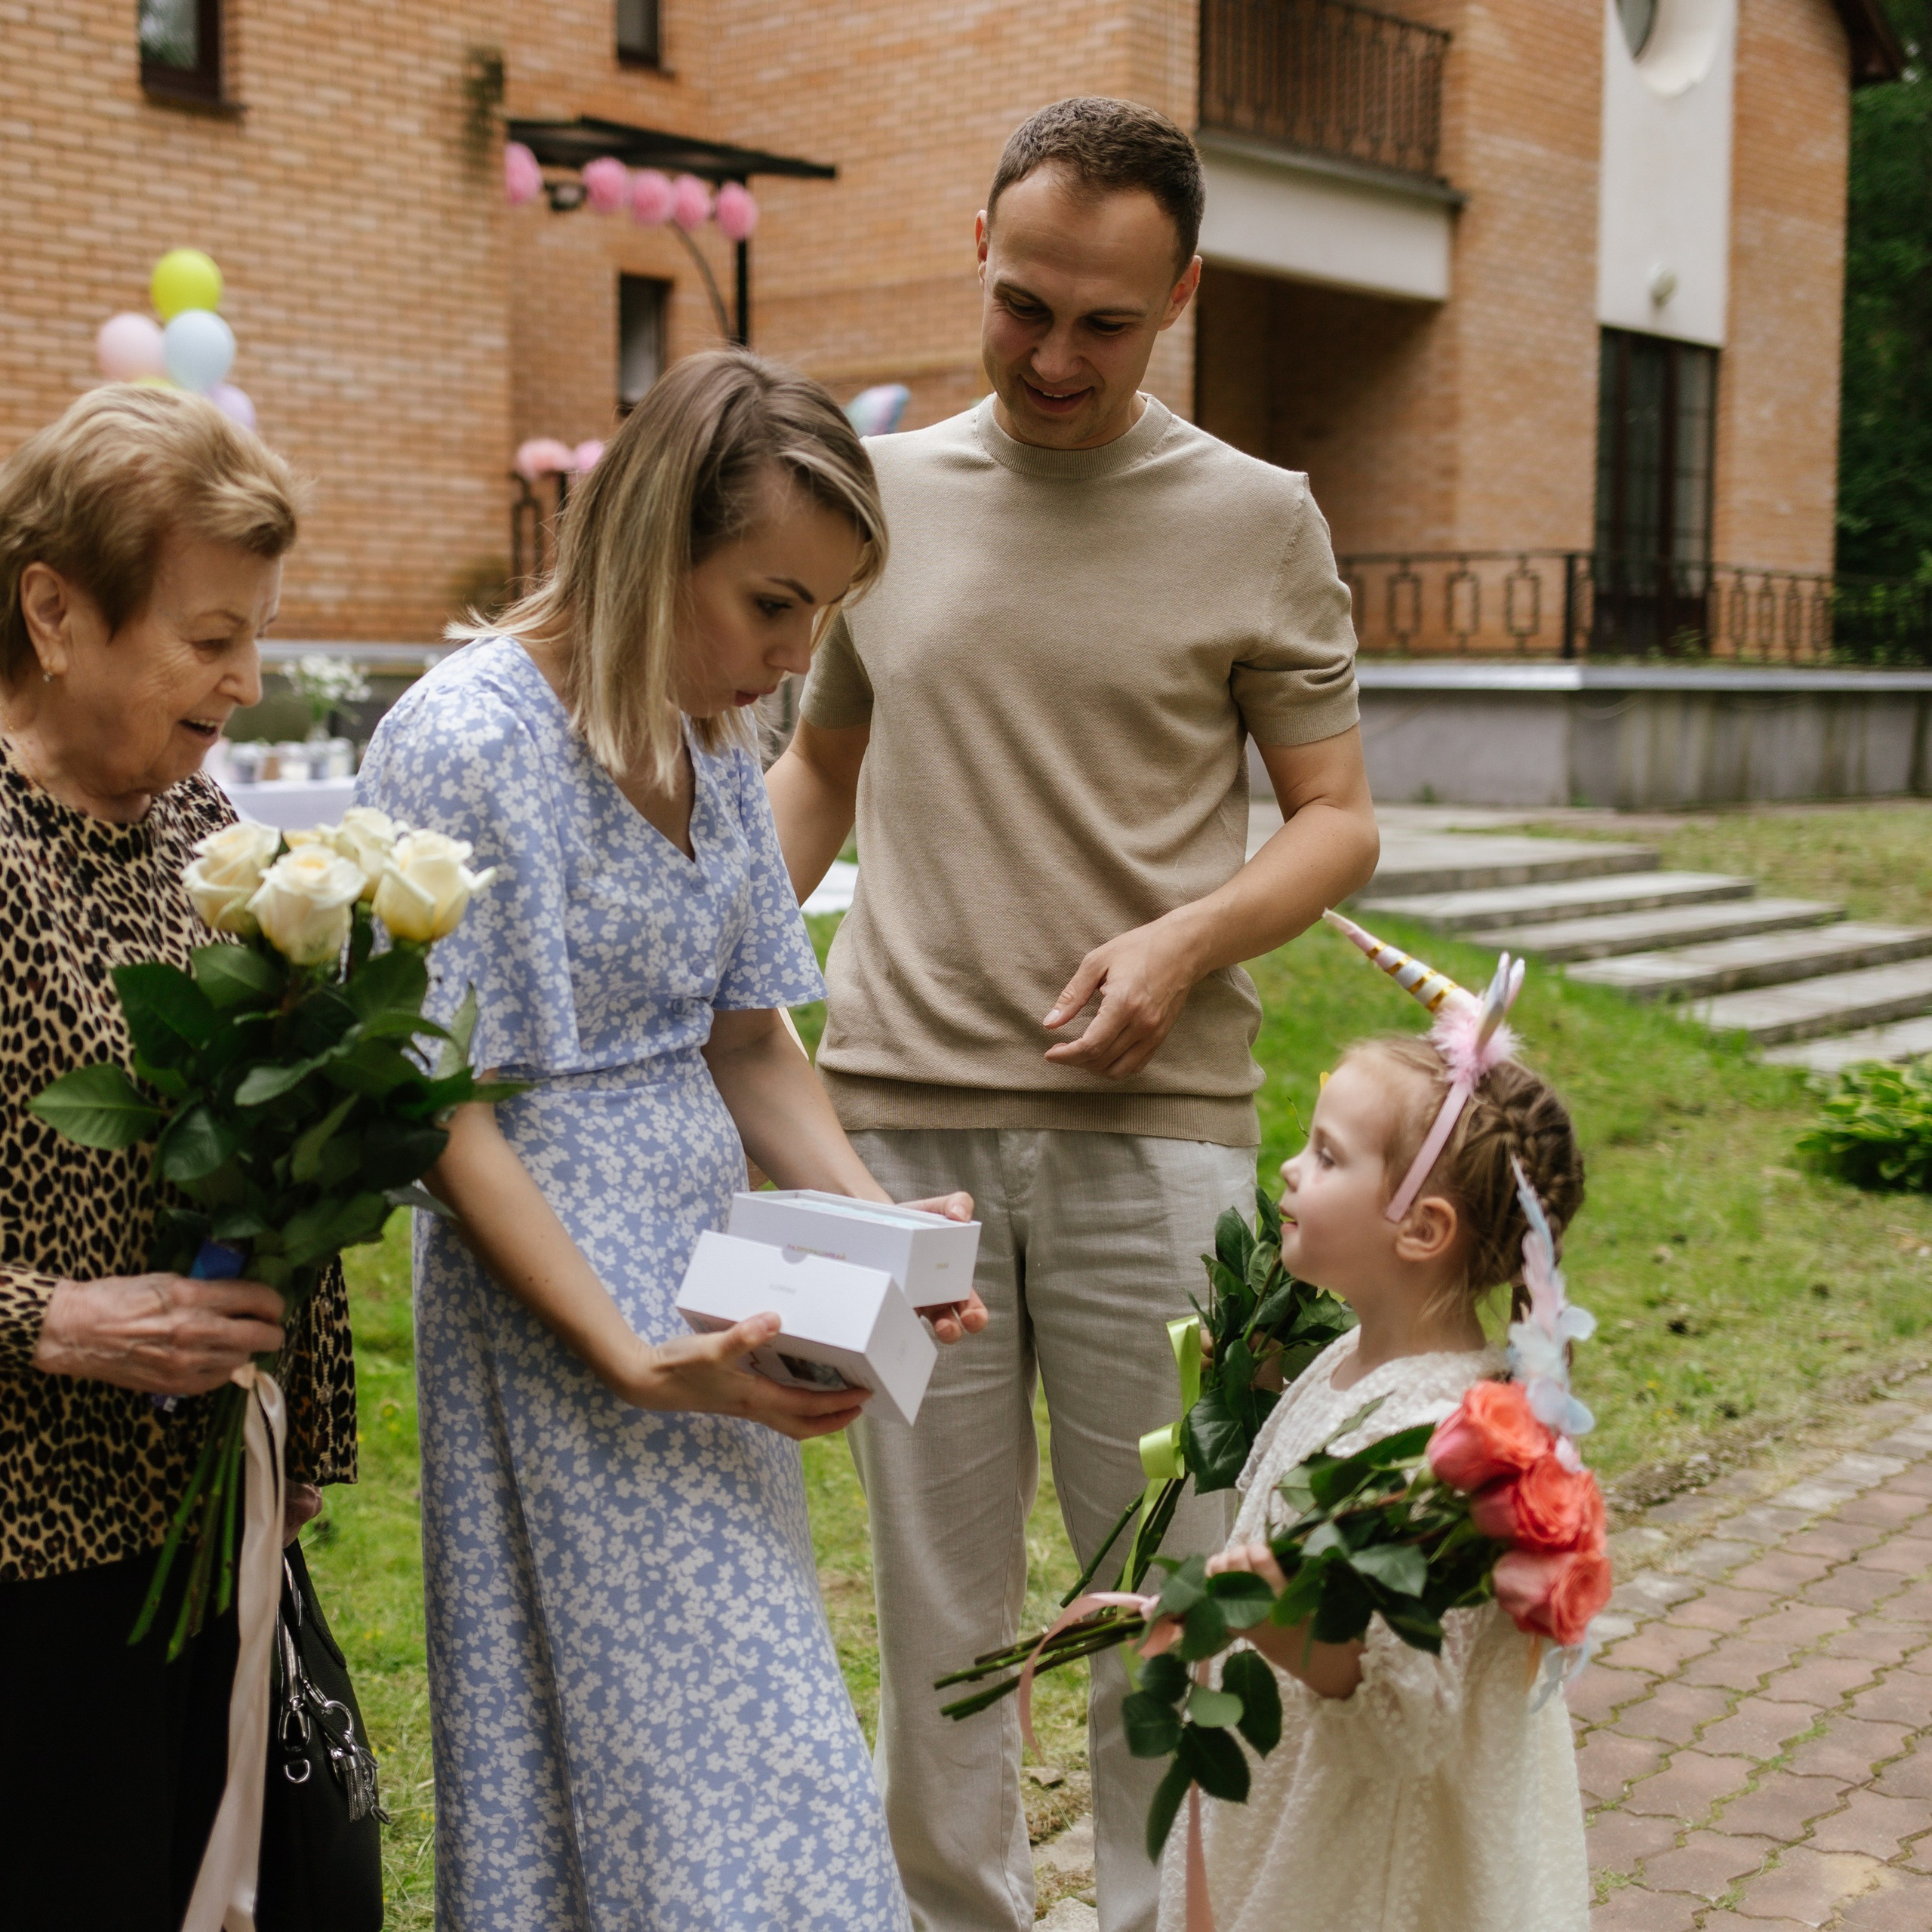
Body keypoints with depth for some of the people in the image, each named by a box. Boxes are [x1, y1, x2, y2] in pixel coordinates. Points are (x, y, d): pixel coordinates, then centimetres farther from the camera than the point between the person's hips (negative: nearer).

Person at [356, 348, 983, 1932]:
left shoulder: (709, 738, 6)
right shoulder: (467, 743, -18)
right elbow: (447, 1115, -17)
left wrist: (878, 1225, -4)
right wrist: (637, 1362, -21)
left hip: (710, 1294, 8)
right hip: (555, 1312, -7)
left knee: (742, 1727, 15)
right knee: (678, 1757, 0)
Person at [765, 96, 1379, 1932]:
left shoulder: (1254, 520, 3)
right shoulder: (882, 491, 10)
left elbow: (1337, 817, 6)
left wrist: (1185, 940, -12)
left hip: (1152, 1121, -2)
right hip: (898, 1118, 2)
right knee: (933, 1593, 10)